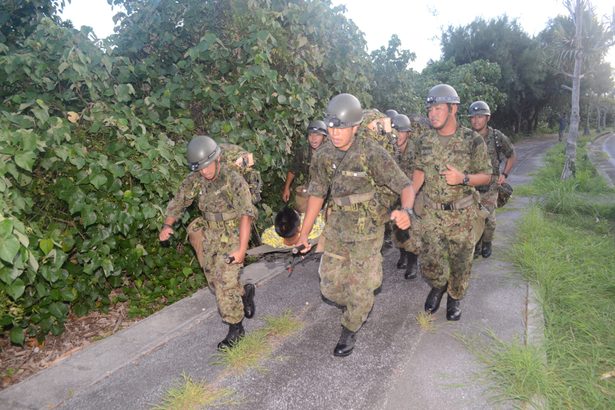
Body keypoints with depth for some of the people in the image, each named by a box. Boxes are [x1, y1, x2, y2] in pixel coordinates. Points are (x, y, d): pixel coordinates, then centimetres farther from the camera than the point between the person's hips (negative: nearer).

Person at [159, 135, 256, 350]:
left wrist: (242, 248, -27)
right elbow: (178, 202, 7)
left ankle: (236, 329, 9)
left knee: (225, 284, -8)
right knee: (215, 282, 13)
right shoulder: (194, 180, -2)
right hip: (208, 239, 6)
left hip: (231, 239, -6)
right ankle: (245, 292, 38)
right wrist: (167, 225, -12)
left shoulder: (234, 180, -17)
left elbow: (246, 214, -21)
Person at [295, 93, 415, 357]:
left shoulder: (372, 153, -18)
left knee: (360, 290, 4)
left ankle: (350, 331, 31)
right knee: (330, 287, 10)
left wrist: (406, 210, -40)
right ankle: (360, 306, 42)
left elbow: (405, 186, -17)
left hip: (366, 232, -4)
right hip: (336, 230, 4)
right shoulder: (323, 156, -5)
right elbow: (316, 194, 5)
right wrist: (304, 234, 4)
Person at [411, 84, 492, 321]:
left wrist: (463, 178, -24)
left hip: (462, 214, -2)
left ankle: (455, 297, 35)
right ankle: (438, 286, 36)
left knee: (460, 261, 10)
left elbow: (485, 176, -4)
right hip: (432, 212, 2)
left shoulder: (472, 141, -9)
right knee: (429, 262, 2)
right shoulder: (424, 141, 1)